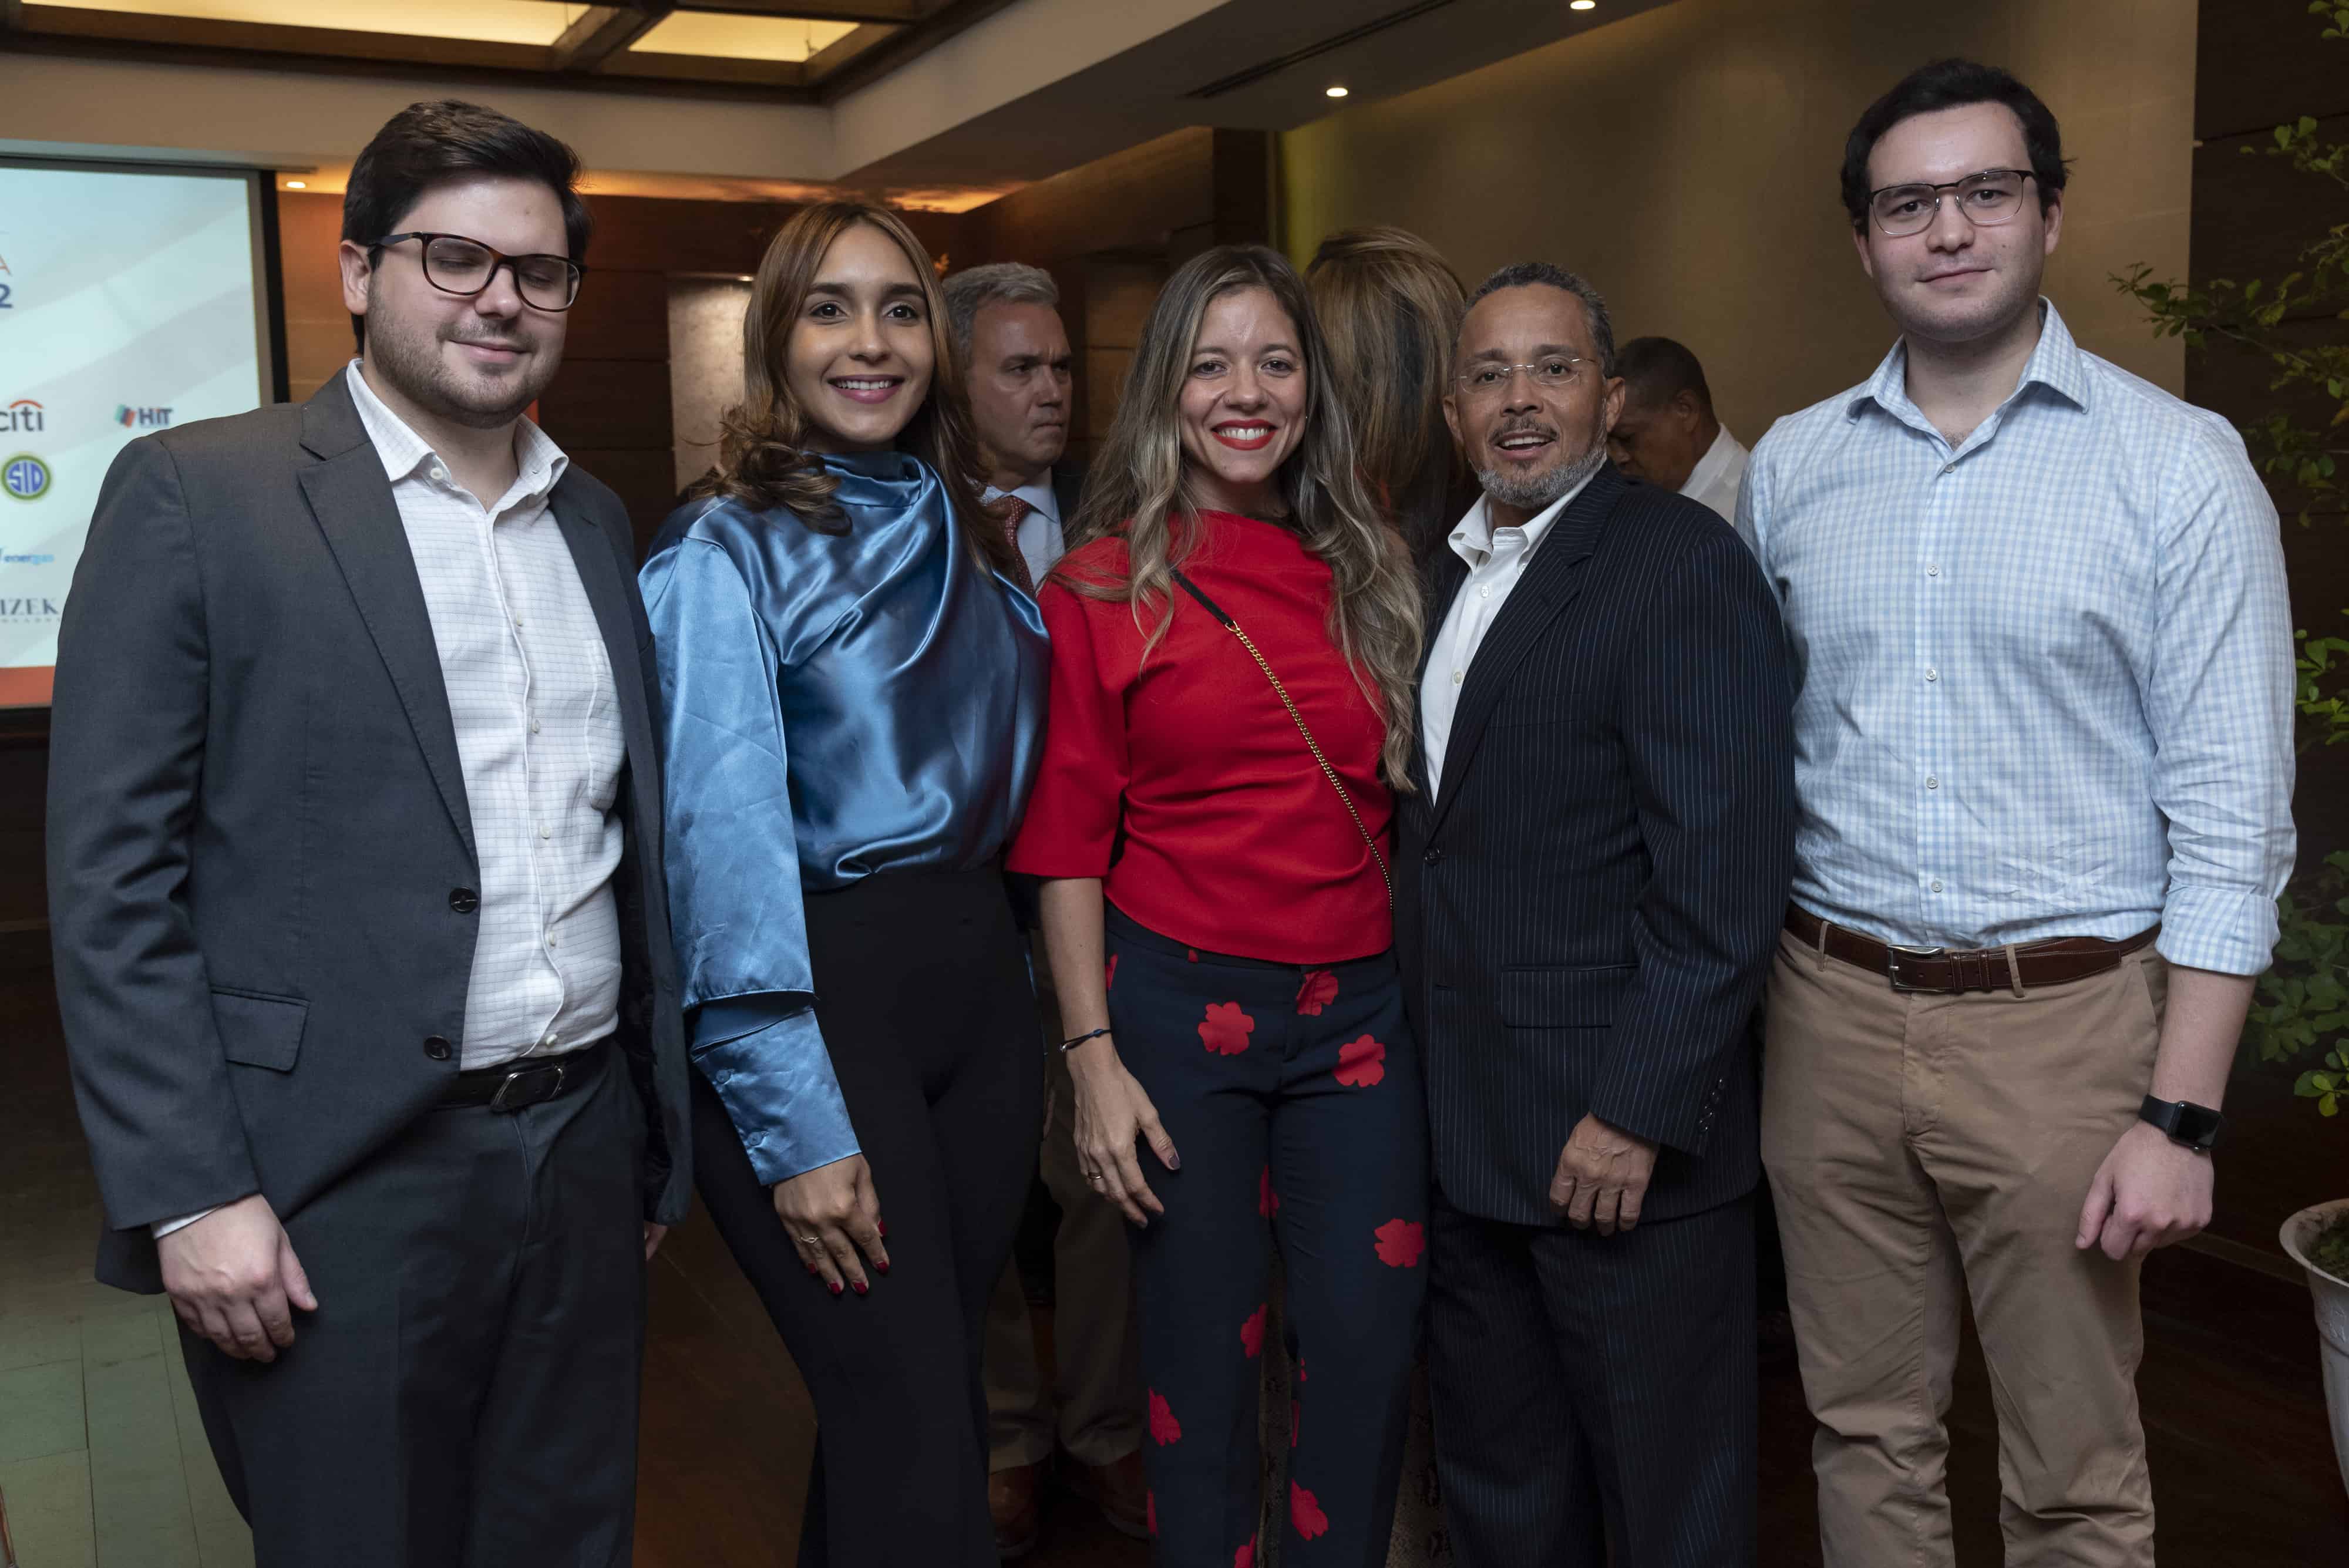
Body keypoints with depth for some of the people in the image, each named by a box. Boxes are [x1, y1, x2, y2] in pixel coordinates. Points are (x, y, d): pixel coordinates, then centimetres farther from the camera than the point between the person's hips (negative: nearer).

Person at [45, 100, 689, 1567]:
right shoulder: (195, 495, -6)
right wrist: (190, 1195, -12)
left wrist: (660, 1139, 13)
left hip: (586, 1154, 5)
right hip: (337, 1182, -5)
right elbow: (112, 876, -8)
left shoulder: (598, 519, 10)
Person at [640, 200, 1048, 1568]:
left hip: (978, 980, 6)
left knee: (919, 1399, 16)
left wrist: (1044, 1037, 8)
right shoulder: (725, 552, -8)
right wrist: (796, 1128, -18)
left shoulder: (973, 538, 11)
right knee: (916, 1441, -3)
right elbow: (722, 839, -15)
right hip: (820, 994, -6)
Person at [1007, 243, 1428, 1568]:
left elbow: (1408, 800, 11)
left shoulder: (1370, 574, 7)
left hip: (1360, 1007, 3)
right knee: (1203, 1349, 8)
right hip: (1176, 1004, -2)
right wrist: (1093, 1057, -6)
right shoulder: (1103, 587, -2)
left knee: (1372, 1345, 4)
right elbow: (1069, 840, -2)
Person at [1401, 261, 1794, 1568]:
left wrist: (1640, 1114, -21)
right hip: (1464, 1138, 7)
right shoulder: (1445, 573, 13)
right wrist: (1424, 1089, 9)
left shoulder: (1683, 563, -12)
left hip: (1627, 1135, -7)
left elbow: (1725, 870, -19)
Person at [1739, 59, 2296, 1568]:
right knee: (1867, 1435, 16)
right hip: (1831, 1012, 3)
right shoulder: (1789, 467, 5)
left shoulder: (2179, 463, -5)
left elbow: (2231, 814, -7)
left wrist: (2181, 1115, -11)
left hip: (2062, 1021, -3)